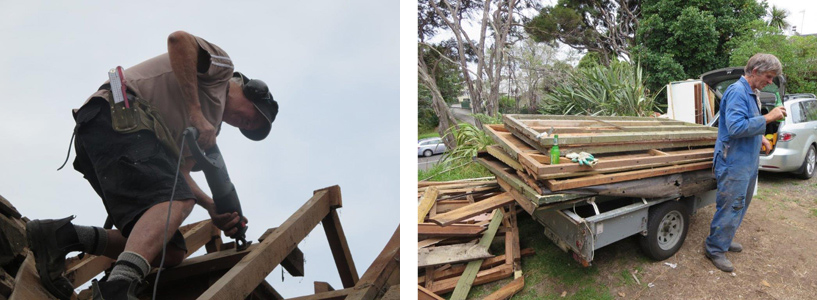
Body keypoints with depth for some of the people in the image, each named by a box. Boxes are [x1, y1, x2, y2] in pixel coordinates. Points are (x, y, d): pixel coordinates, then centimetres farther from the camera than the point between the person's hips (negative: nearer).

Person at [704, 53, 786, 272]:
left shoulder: (751, 94, 14)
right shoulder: (737, 92, -18)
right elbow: (735, 127, -28)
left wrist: (761, 137, 11)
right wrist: (767, 118, -25)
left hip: (747, 162, 10)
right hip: (734, 163, -10)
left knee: (740, 205, 18)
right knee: (730, 207, -4)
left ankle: (723, 240, 31)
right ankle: (715, 249, 8)